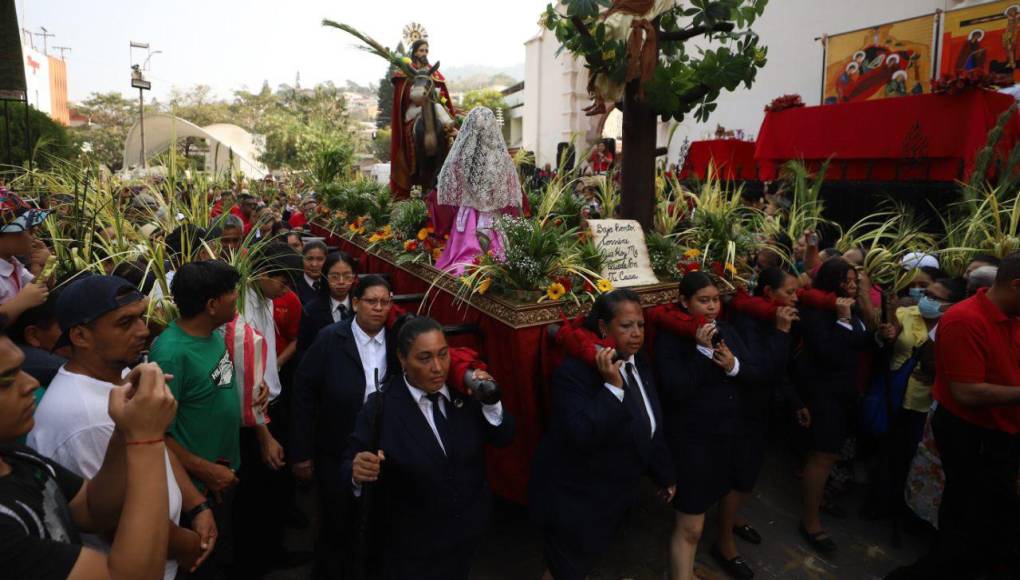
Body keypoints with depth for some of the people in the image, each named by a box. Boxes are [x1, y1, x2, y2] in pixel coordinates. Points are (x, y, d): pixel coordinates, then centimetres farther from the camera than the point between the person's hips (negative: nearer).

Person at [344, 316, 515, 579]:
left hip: (468, 530, 4)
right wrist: (357, 472, -40)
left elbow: (504, 439, -6)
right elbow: (350, 466, -18)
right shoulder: (381, 406, -20)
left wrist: (490, 402, -23)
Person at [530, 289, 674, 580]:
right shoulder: (574, 371, -25)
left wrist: (665, 475, 18)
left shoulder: (640, 365, 0)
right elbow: (581, 437, -35)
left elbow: (652, 428, 11)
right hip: (573, 499, -7)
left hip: (616, 496, 7)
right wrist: (612, 387, -38)